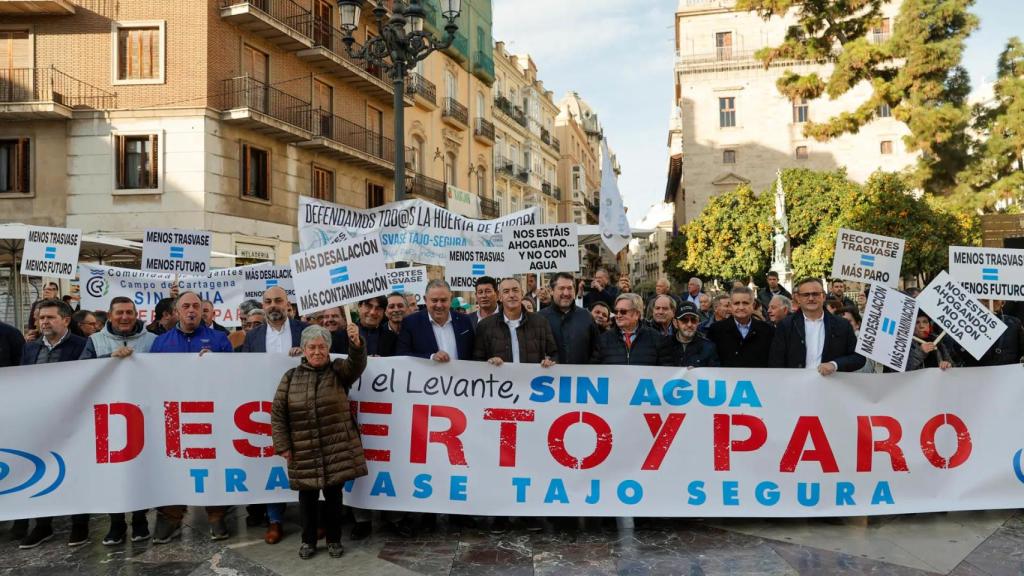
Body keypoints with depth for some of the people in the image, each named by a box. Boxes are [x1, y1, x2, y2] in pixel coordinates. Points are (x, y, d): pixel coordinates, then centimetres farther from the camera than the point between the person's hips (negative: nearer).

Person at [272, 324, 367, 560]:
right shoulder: (291, 377, 4)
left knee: (333, 495, 9)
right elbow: (277, 413, 5)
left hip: (337, 449, -1)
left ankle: (334, 540, 27)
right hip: (304, 452, 1)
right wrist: (283, 445, -1)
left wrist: (356, 343, -41)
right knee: (307, 497, 10)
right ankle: (308, 540, 29)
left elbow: (357, 364, -20)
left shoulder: (339, 371, 1)